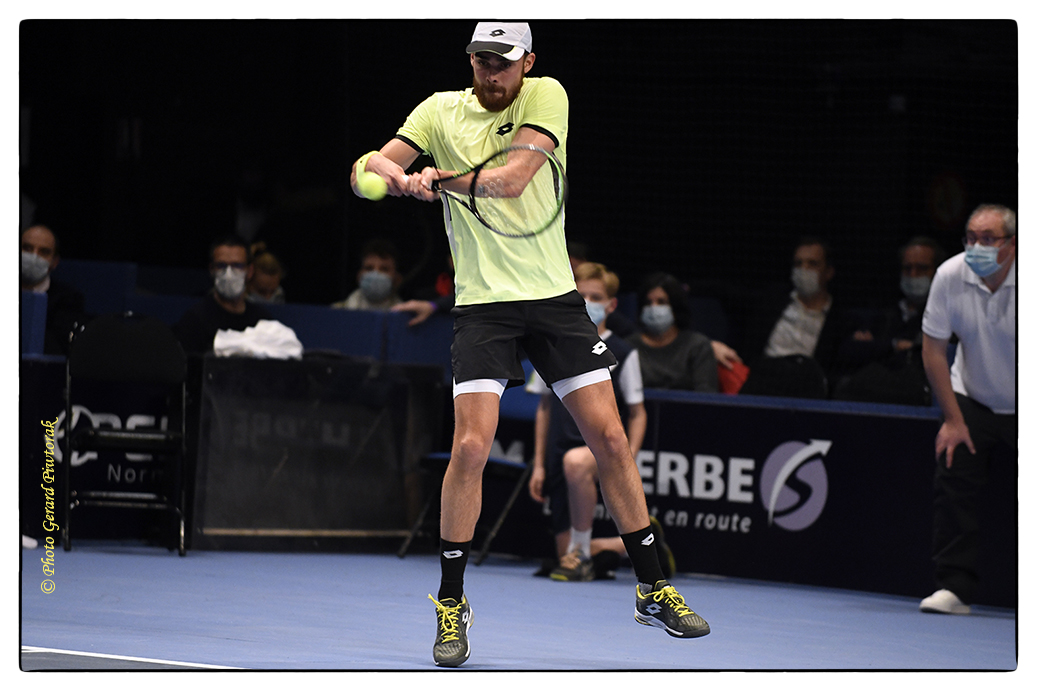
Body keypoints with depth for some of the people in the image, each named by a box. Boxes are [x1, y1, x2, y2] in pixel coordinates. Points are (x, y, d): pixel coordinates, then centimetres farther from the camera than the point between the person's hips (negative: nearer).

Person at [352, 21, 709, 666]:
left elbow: (513, 176, -17)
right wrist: (384, 170, -30)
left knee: (610, 438, -1)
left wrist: (441, 178, -32)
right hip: (483, 304, -1)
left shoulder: (546, 96, -1)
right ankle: (451, 605, 0)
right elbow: (368, 170, -6)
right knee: (471, 446, -13)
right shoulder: (442, 110, 3)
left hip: (555, 295, 1)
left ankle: (653, 588, 12)